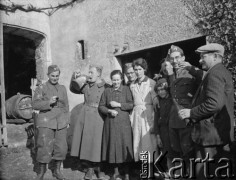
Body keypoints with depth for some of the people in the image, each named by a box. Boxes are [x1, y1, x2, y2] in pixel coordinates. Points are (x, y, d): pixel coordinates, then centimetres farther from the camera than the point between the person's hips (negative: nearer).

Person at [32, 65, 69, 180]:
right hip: (46, 122, -3)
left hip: (61, 122, 4)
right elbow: (35, 104, -6)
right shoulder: (41, 88, 1)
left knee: (61, 147, 5)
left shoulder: (62, 88, 12)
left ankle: (57, 170, 23)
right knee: (45, 147, -4)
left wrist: (67, 120, 13)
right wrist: (48, 102, -20)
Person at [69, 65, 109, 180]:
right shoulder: (86, 85, 6)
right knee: (87, 142, 7)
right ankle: (90, 169, 22)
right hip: (85, 115, 3)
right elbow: (74, 89, 12)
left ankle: (99, 169, 22)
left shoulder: (106, 87, -5)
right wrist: (74, 78, -1)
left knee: (97, 143, 4)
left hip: (98, 117, -3)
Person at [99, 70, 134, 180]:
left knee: (125, 145, -2)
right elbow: (101, 106, 7)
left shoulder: (126, 89, 4)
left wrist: (119, 104, -13)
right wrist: (109, 111, -9)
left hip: (123, 122, -1)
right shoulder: (107, 91, 9)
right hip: (110, 122, 2)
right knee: (113, 146, 5)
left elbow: (131, 105, -4)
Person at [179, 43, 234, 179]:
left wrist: (191, 113, -16)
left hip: (210, 134, -11)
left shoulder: (214, 73, -15)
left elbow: (214, 104, -27)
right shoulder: (223, 72, 16)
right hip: (222, 133, 11)